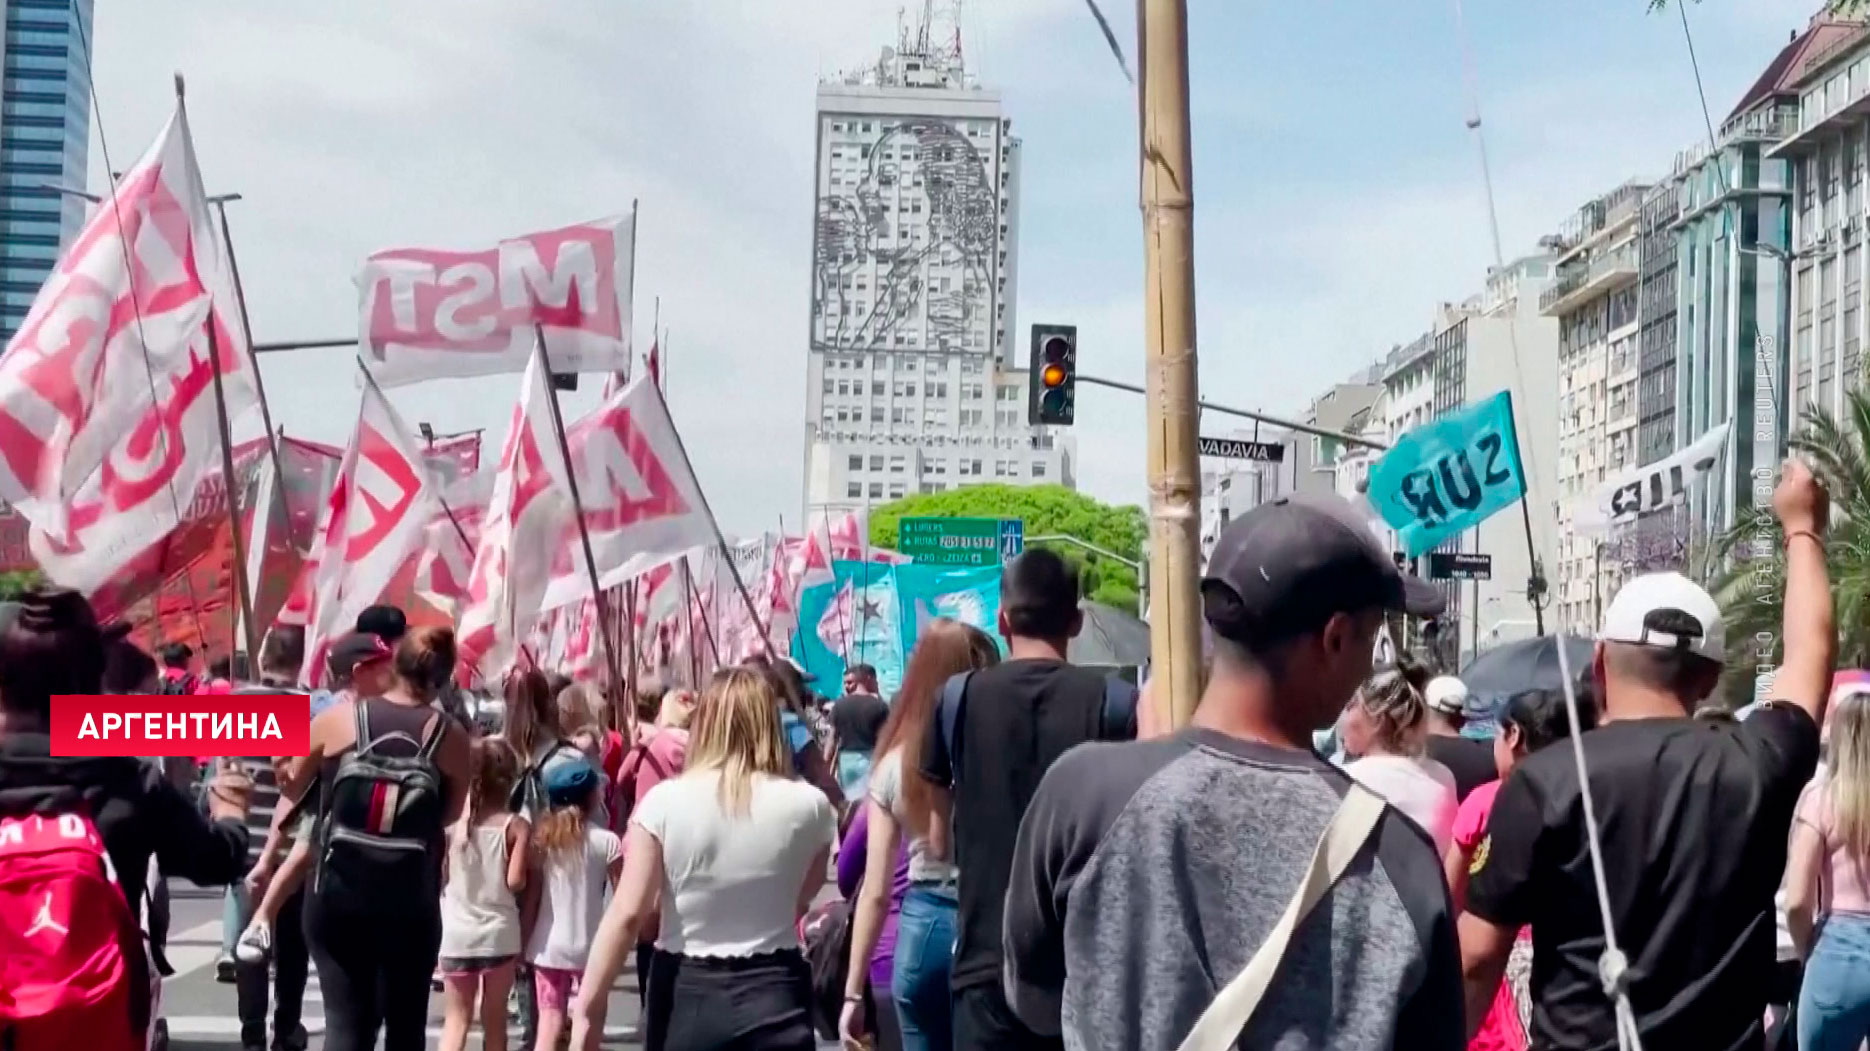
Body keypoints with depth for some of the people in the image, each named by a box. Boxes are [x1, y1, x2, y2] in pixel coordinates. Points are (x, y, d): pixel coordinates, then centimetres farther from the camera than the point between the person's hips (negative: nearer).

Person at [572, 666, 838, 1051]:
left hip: (687, 993, 1)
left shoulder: (665, 801, -6)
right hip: (773, 995, -1)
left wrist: (587, 1009, -7)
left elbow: (626, 913, -10)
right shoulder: (807, 805, -4)